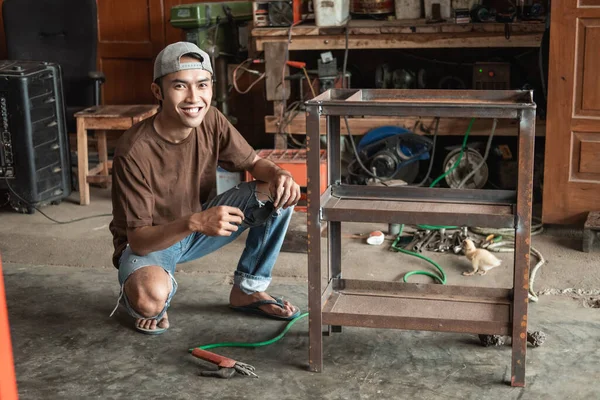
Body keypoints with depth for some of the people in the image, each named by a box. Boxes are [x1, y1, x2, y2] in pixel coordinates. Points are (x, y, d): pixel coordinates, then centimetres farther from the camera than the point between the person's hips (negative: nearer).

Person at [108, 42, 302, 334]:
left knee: (279, 193, -13)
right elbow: (138, 239, -28)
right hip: (150, 242, -5)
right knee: (151, 299, -39)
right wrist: (195, 222, -46)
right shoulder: (134, 152, -30)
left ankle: (247, 290, 3)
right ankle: (140, 297, 2)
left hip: (198, 222, 6)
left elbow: (254, 163, 1)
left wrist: (279, 174, -24)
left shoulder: (211, 121, -14)